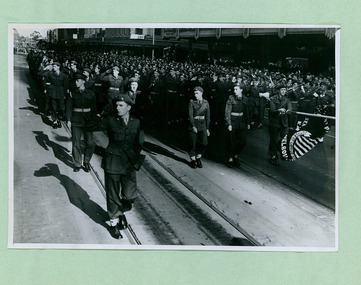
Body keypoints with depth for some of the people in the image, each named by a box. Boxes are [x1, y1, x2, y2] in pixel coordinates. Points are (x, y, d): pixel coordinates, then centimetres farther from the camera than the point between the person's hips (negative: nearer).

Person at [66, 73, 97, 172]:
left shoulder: (90, 93, 3)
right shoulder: (73, 93, 3)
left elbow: (94, 108, 6)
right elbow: (69, 107, 3)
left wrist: (93, 120, 0)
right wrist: (68, 120, -6)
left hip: (88, 120, 0)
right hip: (76, 120, 0)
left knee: (90, 143, -2)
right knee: (76, 143, 0)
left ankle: (86, 162, 17)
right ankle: (77, 164, 13)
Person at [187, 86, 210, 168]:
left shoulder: (206, 103, 5)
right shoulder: (192, 102, -3)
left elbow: (208, 116, 8)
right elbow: (190, 115, -10)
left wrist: (207, 128, 6)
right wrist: (193, 126, -19)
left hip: (202, 125, 2)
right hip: (193, 124, -2)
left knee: (204, 142, -7)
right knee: (193, 143, 1)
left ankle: (198, 158, 13)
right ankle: (193, 160, 17)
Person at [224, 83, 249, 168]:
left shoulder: (245, 99, 5)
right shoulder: (231, 98, -8)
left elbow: (246, 111, 14)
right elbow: (227, 112, -10)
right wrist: (229, 124, -15)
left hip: (241, 121, 4)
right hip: (232, 121, -4)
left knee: (243, 141, 2)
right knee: (232, 142, 1)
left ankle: (236, 156, 22)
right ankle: (230, 159, 14)